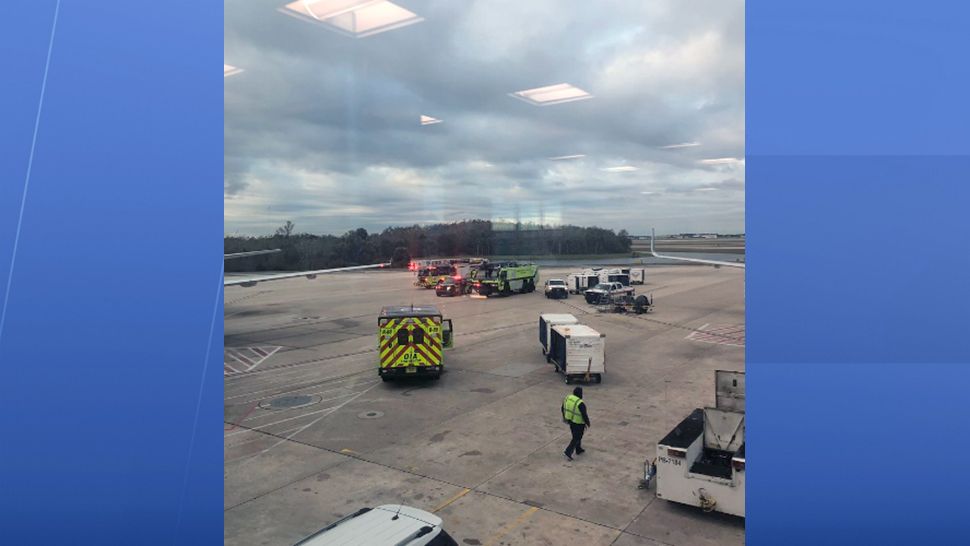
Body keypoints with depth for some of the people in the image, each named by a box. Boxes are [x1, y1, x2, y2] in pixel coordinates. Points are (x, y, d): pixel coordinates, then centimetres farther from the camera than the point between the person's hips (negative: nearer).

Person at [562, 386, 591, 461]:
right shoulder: (580, 404, -29)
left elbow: (563, 408, 5)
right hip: (578, 423, -7)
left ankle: (578, 450, 40)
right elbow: (584, 415, -22)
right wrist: (588, 423, -5)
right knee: (576, 438, 8)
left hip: (570, 420, 7)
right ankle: (568, 452, 3)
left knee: (577, 435, 25)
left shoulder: (568, 398, -8)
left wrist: (564, 417, 20)